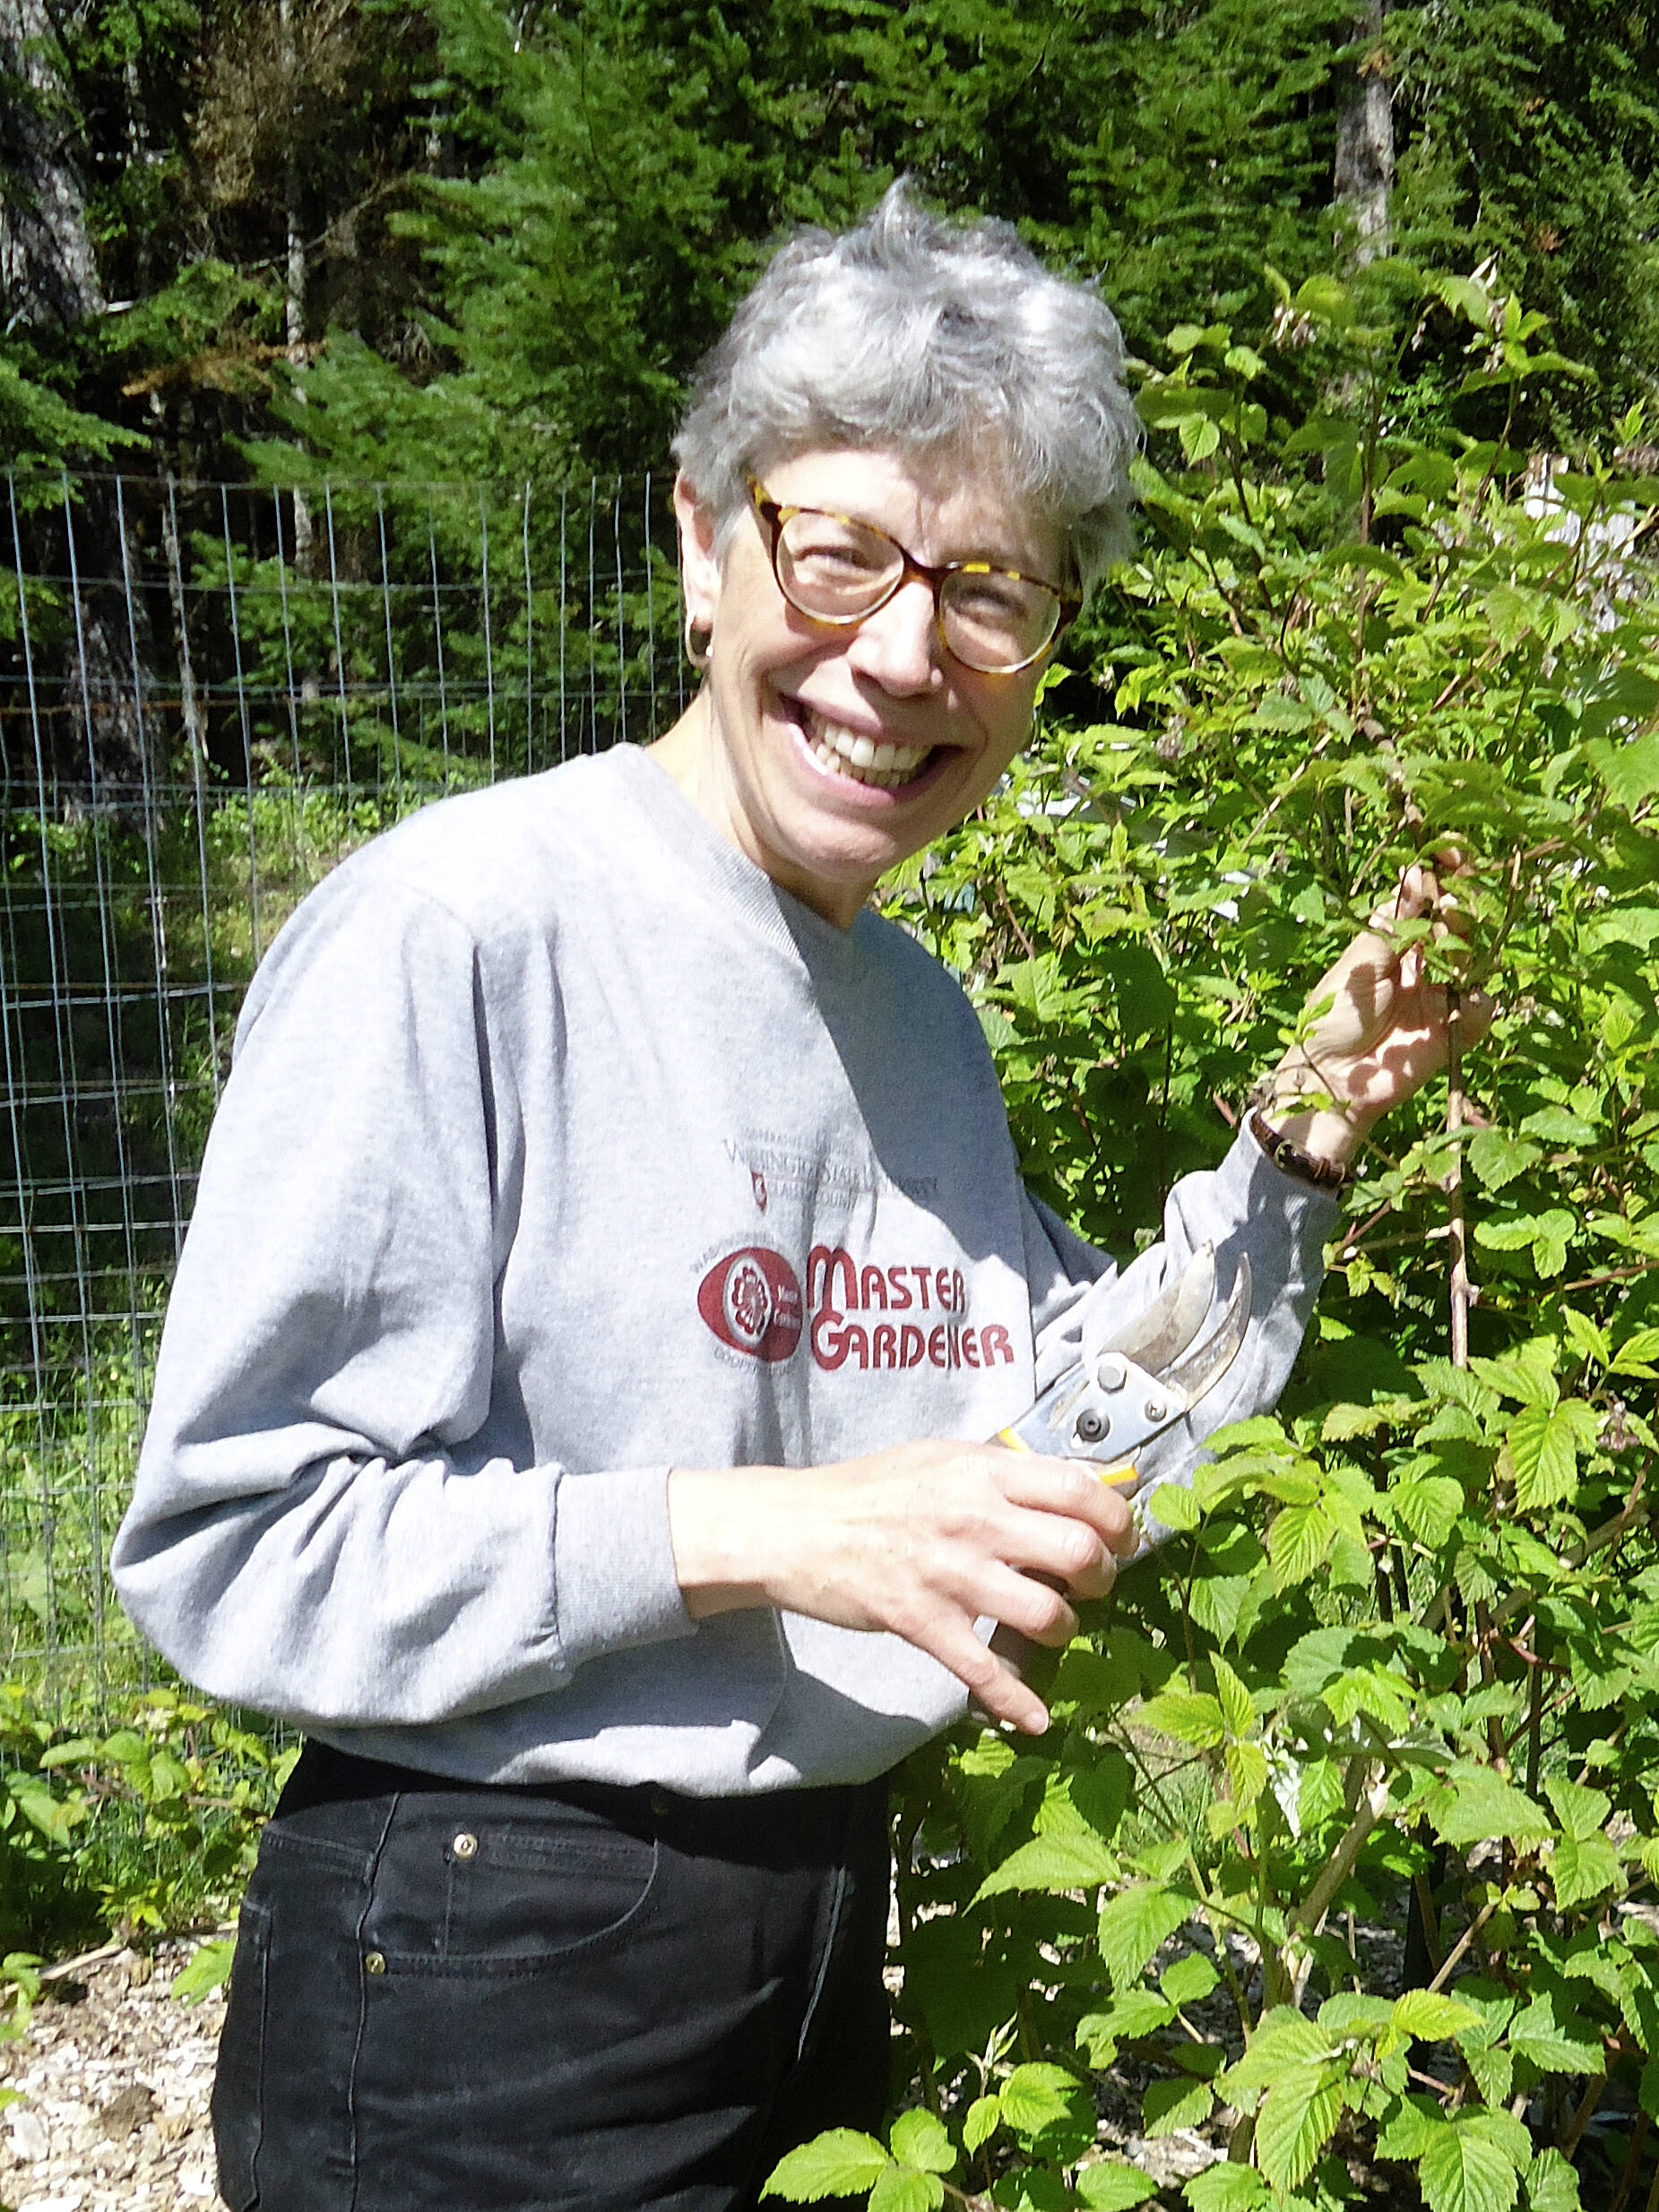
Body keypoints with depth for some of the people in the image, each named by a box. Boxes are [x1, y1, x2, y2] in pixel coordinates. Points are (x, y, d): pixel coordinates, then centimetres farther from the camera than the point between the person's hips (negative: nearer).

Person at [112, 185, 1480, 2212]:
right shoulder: (461, 921, -19)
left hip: (824, 1926, 8)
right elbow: (225, 1544, -20)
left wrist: (1297, 1148, 2)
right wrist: (763, 1536, -26)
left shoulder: (923, 1011, 5)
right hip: (478, 1982, -7)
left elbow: (1056, 1437, 11)